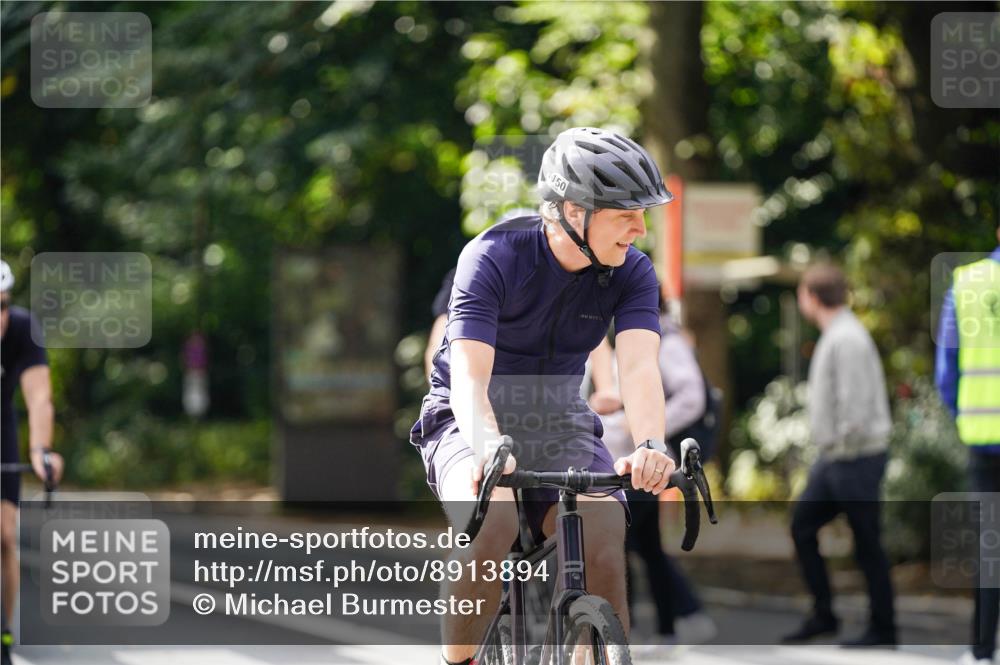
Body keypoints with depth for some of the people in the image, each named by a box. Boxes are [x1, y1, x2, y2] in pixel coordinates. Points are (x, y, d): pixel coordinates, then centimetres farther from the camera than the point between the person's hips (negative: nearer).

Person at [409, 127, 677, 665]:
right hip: (470, 422, -3)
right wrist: (489, 448, -52)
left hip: (560, 425, 3)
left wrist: (650, 447, -45)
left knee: (604, 541, -24)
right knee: (494, 522, -35)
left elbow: (639, 368, -24)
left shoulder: (631, 272, -10)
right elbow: (469, 377, -31)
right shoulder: (493, 257, -21)